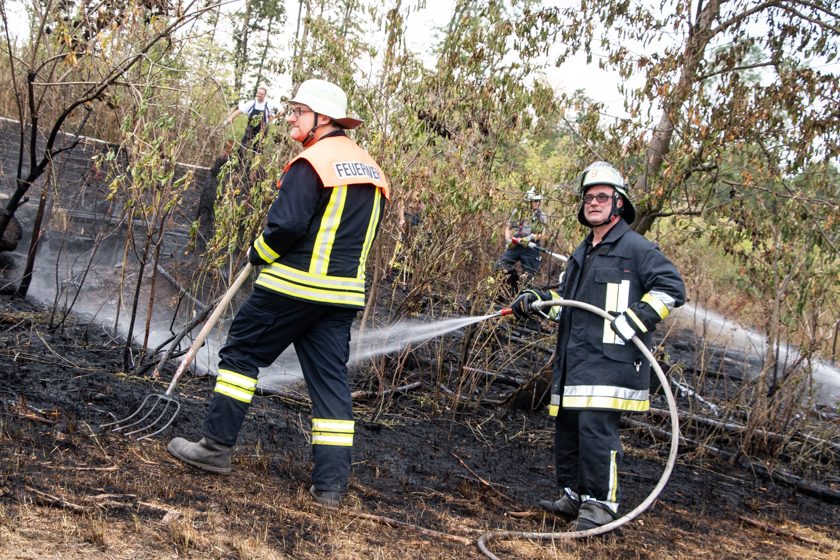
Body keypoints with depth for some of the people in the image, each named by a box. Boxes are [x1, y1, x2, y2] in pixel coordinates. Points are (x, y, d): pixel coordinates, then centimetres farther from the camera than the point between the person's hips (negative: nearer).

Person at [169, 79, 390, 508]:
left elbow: (286, 224, -19)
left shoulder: (311, 163, -12)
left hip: (294, 284, -7)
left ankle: (217, 445, 14)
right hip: (345, 292, 7)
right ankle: (331, 482, 4)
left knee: (241, 352, 10)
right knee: (330, 379, 7)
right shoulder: (372, 170, 14)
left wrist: (258, 253, -1)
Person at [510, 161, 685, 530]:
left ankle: (601, 503, -6)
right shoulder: (582, 254, 24)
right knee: (567, 428, 10)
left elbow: (671, 287, -8)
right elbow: (566, 300, 32)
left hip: (611, 359, -9)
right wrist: (536, 301, 13)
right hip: (573, 359, 9)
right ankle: (573, 496, 22)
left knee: (596, 427, -15)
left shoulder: (635, 248, -3)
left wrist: (636, 320, -17)